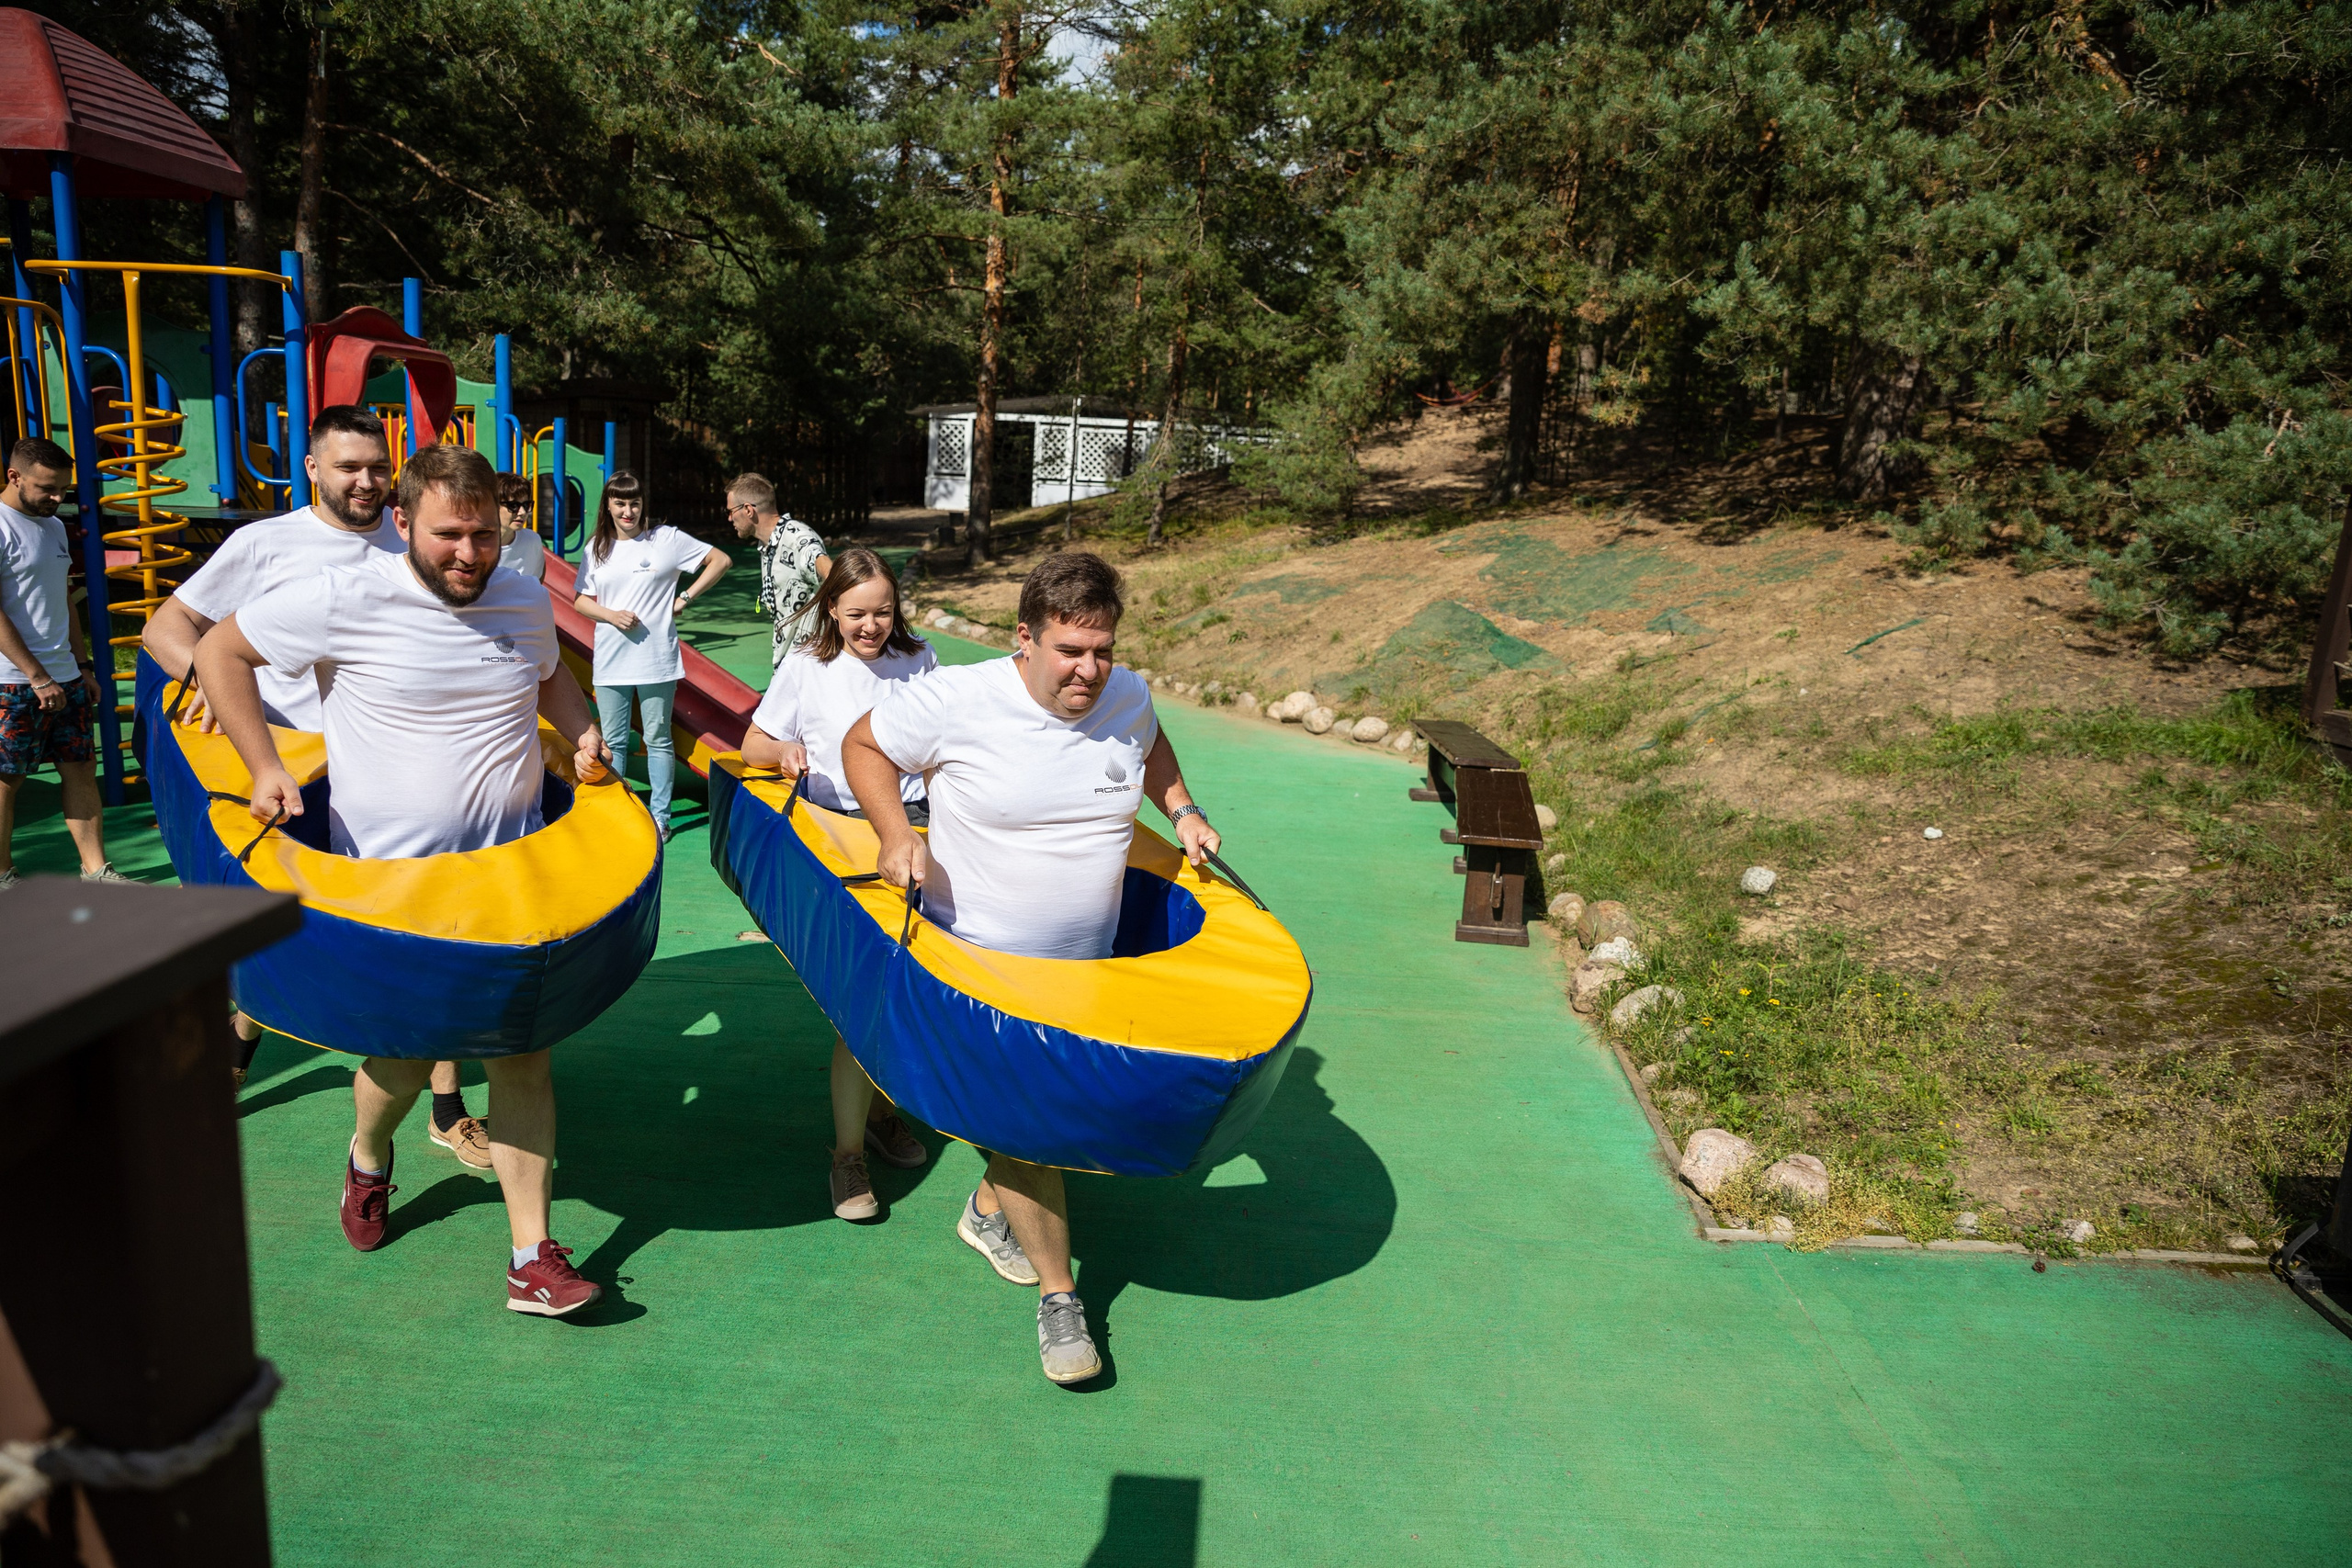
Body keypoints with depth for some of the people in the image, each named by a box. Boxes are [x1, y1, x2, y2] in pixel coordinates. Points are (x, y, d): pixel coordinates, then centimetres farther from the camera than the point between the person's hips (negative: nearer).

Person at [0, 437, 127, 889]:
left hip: (64, 677, 8)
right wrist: (37, 678, -18)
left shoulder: (52, 526, 15)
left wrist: (84, 665, 18)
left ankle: (95, 870, 10)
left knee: (81, 770, 6)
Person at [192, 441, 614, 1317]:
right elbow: (221, 651, -1)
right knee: (405, 1055, 6)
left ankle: (533, 1259, 6)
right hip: (389, 877, -3)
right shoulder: (348, 599, -11)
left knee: (522, 1050, -1)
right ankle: (368, 1156, 44)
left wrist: (582, 731, 5)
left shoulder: (527, 603, 3)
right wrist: (265, 768, -8)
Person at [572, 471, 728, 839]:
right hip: (610, 662, 3)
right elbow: (580, 600, 12)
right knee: (613, 742, 9)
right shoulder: (597, 548, 8)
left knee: (658, 740, 3)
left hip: (656, 660, -3)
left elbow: (721, 560, 0)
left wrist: (684, 599, -4)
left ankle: (660, 816, 10)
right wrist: (611, 615, -8)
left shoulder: (667, 538, -2)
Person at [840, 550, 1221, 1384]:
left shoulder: (1128, 697, -5)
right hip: (979, 958, -5)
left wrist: (1182, 810, 5)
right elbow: (864, 745, -5)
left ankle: (988, 1210, 47)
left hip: (1089, 964, 5)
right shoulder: (957, 700, -19)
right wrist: (896, 835, -18)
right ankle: (1057, 1293, 10)